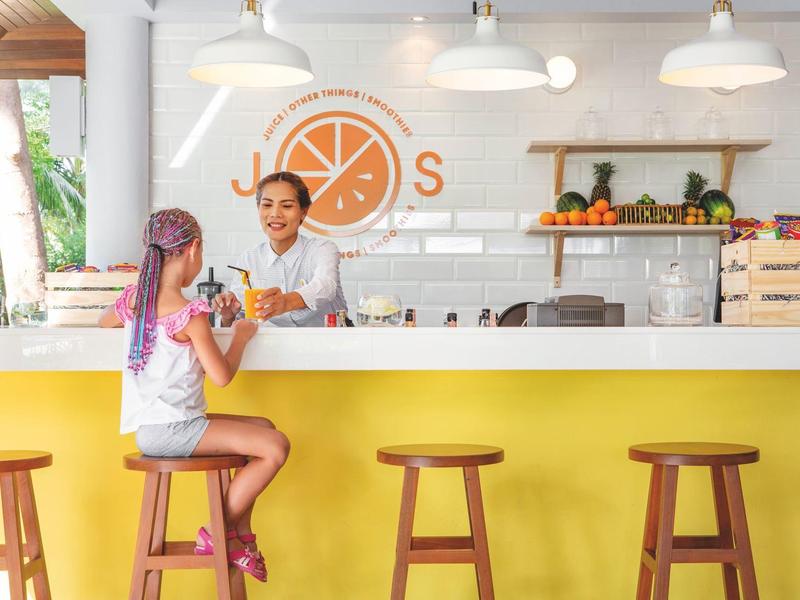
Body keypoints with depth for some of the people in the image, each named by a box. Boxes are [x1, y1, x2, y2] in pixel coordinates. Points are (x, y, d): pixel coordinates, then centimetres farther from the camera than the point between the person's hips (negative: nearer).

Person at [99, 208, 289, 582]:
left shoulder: (132, 297, 7)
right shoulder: (190, 315, -18)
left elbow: (104, 322, 31)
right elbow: (221, 376, -15)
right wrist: (241, 337, 1)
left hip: (147, 430, 10)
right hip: (171, 431, -10)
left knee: (263, 428, 19)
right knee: (276, 447, -15)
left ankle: (242, 537, 18)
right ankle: (219, 533, -2)